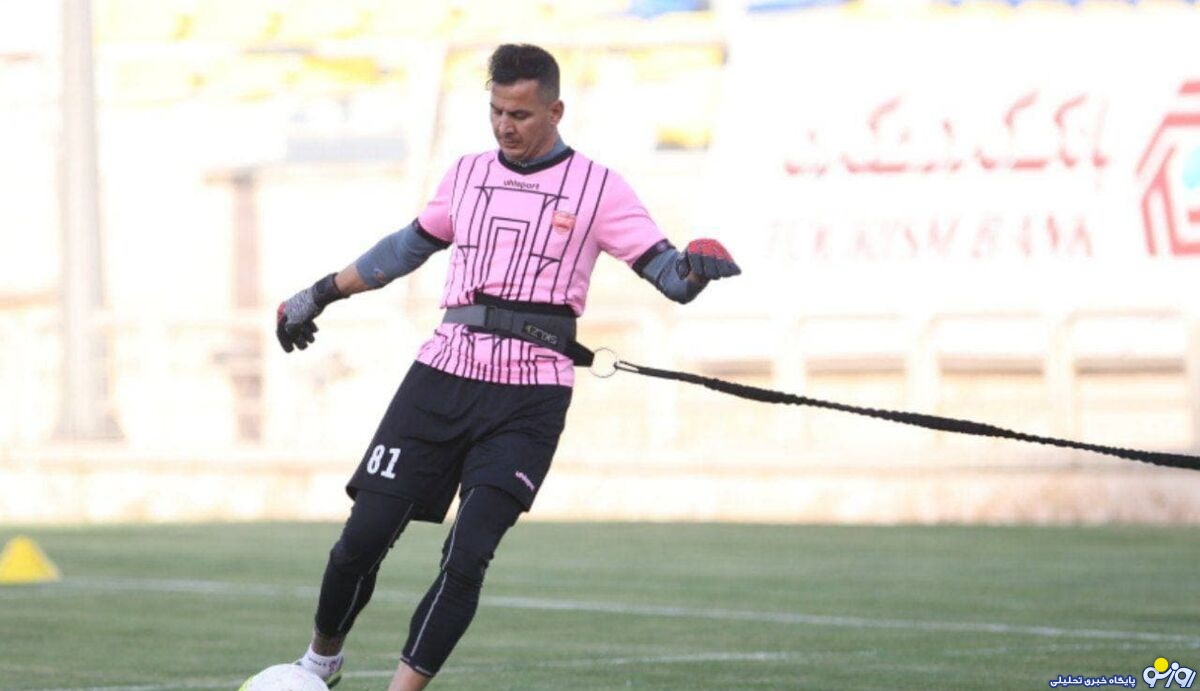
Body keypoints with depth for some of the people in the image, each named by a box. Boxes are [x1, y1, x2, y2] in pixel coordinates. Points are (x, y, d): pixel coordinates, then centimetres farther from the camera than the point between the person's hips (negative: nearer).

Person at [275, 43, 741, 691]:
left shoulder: (596, 186, 2)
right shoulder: (468, 173, 14)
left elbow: (662, 269, -4)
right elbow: (413, 244, 28)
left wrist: (695, 267, -28)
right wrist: (322, 293, 31)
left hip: (529, 399, -3)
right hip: (443, 374, 3)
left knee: (466, 557, -14)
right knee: (364, 535, -2)